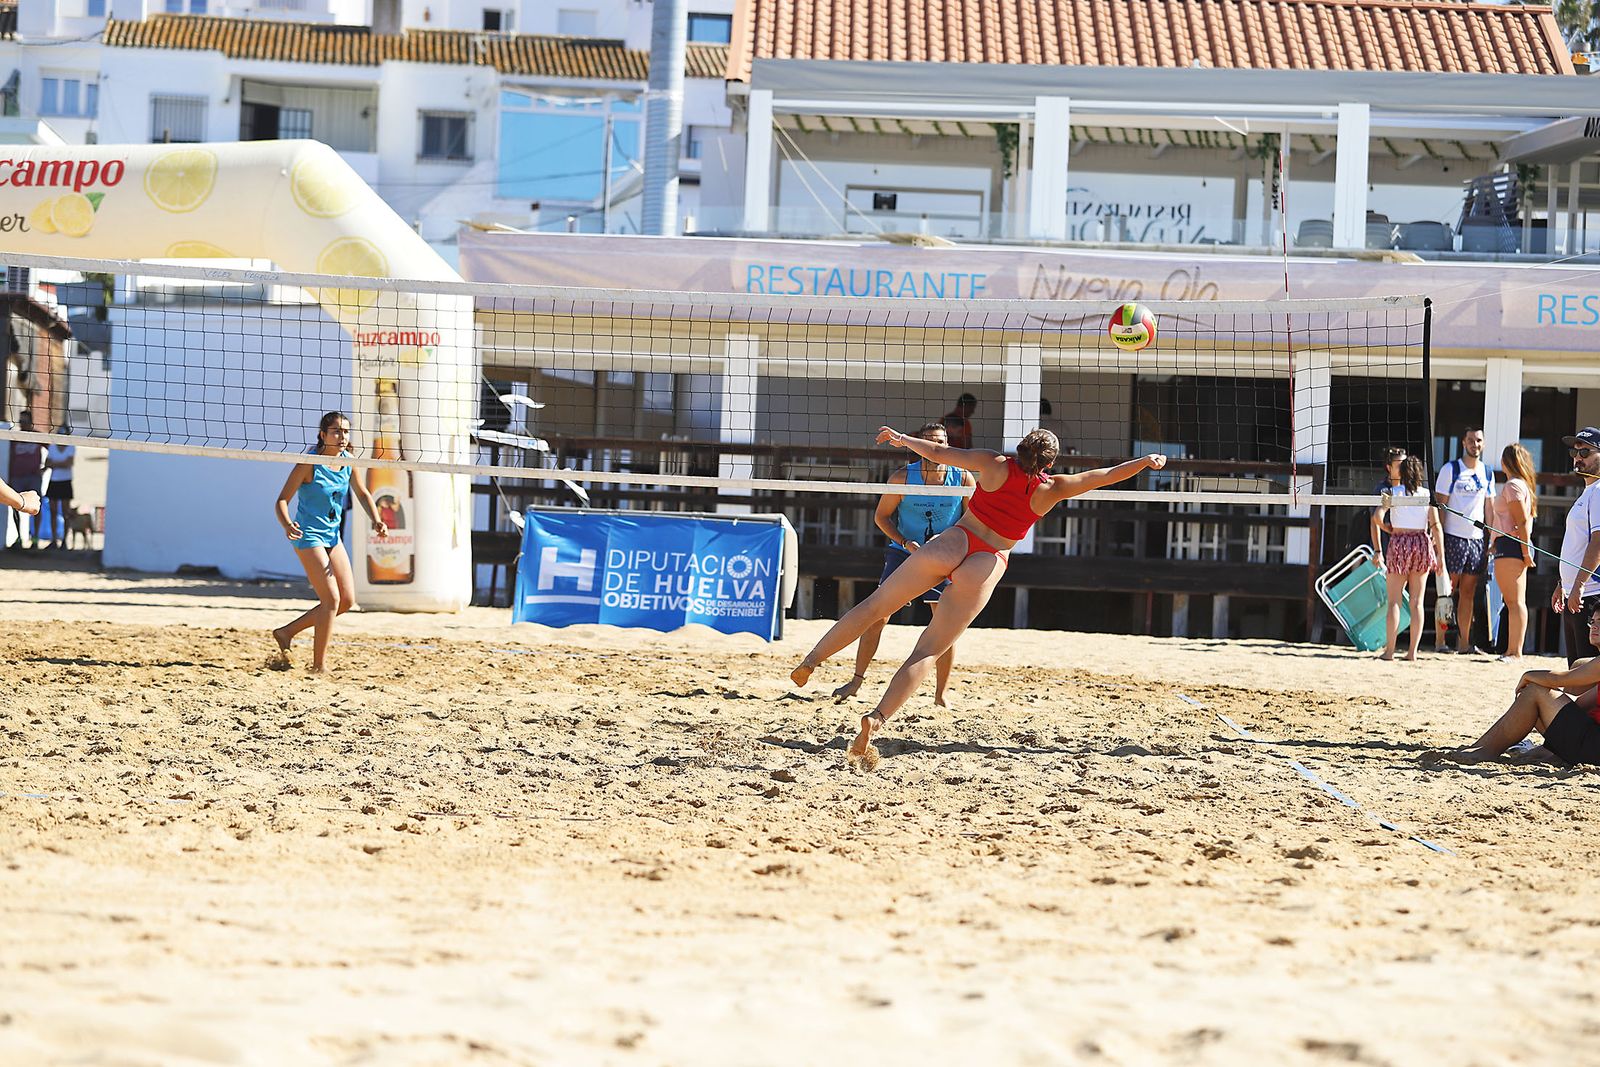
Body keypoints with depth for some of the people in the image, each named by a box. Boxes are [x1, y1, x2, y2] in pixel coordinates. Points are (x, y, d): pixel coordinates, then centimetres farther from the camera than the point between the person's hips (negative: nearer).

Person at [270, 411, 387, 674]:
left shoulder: (347, 461, 1)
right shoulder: (309, 463, -17)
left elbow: (363, 494, 16)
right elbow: (282, 500, -17)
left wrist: (375, 520, -2)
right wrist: (287, 525, -38)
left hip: (332, 536, 8)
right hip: (308, 536, -8)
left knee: (347, 600, 6)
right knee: (332, 600, -13)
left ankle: (286, 632, 19)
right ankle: (318, 666, -4)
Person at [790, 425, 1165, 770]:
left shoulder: (995, 465, -1)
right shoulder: (1050, 490, 1)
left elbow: (938, 453, 4)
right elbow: (1108, 475, 10)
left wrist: (902, 439, 21)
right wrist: (1149, 460, 25)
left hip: (951, 544, 0)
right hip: (985, 568, 0)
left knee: (874, 606, 13)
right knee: (928, 652, -1)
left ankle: (811, 661, 9)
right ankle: (876, 718, -17)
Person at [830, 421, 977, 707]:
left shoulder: (963, 478, -10)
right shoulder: (902, 477, -12)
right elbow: (881, 516, -2)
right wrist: (904, 542, -17)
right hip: (904, 552, 0)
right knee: (877, 615, -4)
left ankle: (941, 694, 6)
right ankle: (857, 680, 7)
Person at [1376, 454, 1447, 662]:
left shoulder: (1392, 492, -1)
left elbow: (1378, 518, -10)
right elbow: (1435, 526, -2)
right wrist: (1441, 556, 0)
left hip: (1399, 543, -2)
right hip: (1422, 543, 2)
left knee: (1394, 601, 2)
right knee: (1417, 602, 7)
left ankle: (1389, 650, -3)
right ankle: (1413, 651, 5)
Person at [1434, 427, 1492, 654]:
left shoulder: (1487, 473, 12)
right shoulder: (1451, 470, -2)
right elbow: (1440, 504, -4)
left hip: (1477, 537, 5)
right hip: (1454, 536, -5)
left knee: (1469, 591, 6)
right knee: (1449, 588, -7)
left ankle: (1464, 641, 10)